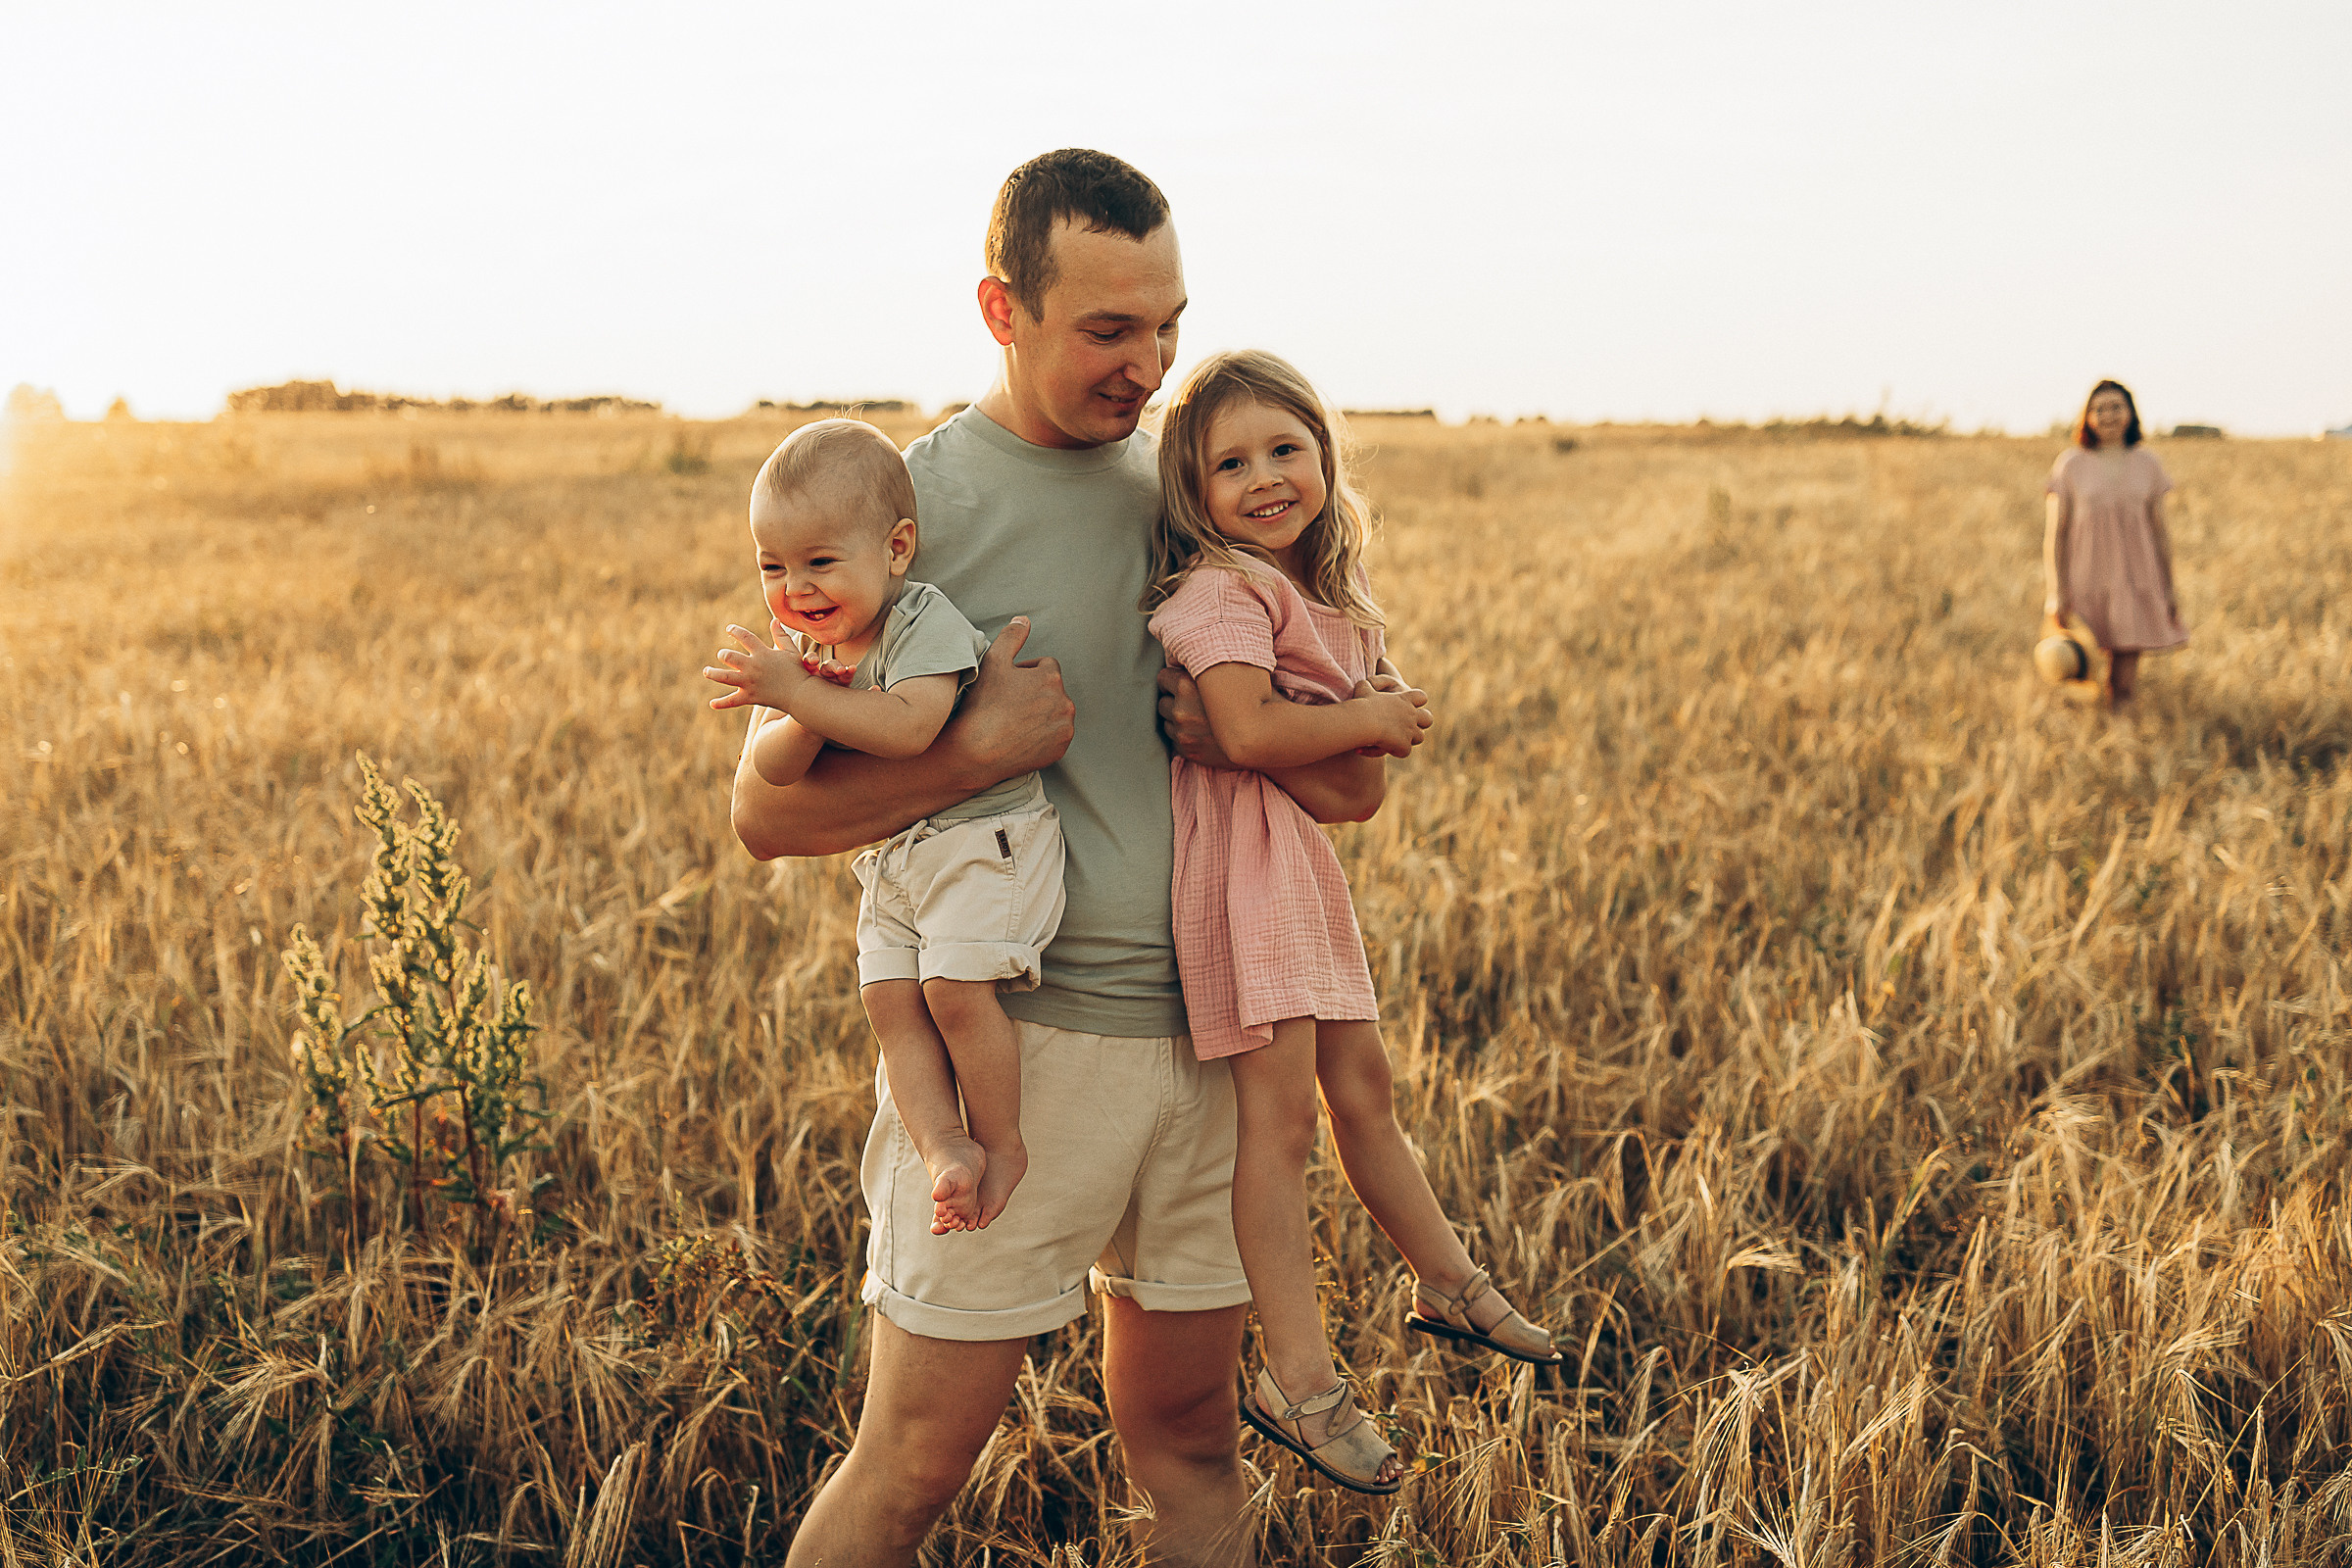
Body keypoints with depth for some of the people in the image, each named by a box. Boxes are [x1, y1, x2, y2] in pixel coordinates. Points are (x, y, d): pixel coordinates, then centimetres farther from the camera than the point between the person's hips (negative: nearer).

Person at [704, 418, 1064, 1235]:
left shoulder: (925, 622, -17)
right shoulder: (798, 647, 5)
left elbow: (908, 728, -34)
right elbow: (772, 772, -4)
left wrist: (800, 695, -31)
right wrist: (807, 721, -25)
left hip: (981, 834, -7)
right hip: (889, 855, 7)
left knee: (956, 985, -16)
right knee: (890, 1001, -5)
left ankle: (1004, 1143, -1)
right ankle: (944, 1145, -5)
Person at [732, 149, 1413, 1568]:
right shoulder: (906, 507, -5)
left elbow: (1359, 788, 12)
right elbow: (769, 810, -8)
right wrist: (987, 747, -19)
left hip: (1209, 1032, 5)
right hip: (1010, 1033, -5)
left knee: (1188, 1431, 14)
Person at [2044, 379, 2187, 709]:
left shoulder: (2147, 465, 6)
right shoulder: (2070, 465, -1)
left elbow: (2159, 530, 11)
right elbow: (2054, 533, -1)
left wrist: (2170, 590, 9)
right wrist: (2056, 595, -8)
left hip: (2134, 587, 2)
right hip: (2084, 588, -2)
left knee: (2123, 686, -2)